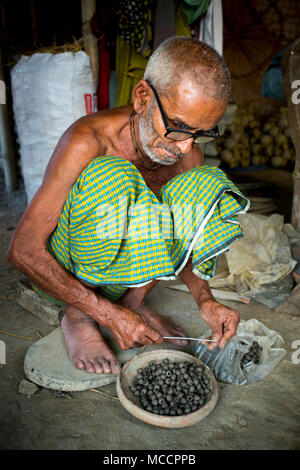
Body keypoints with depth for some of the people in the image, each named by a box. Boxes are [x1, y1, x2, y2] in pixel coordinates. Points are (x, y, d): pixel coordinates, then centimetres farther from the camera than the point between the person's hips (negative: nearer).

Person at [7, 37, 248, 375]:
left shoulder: (188, 154, -10)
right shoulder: (88, 141, -27)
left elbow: (178, 237, 1)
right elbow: (23, 250, -26)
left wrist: (204, 300, -18)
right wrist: (110, 315, -30)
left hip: (124, 268, 5)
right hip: (63, 268, -4)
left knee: (208, 184, -12)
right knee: (110, 175, -34)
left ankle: (135, 301, -9)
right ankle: (78, 319, -15)